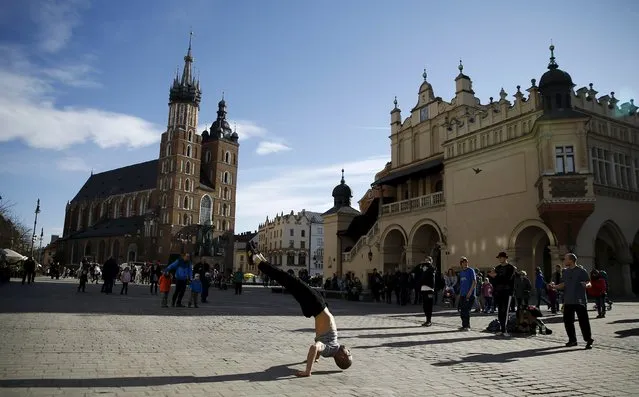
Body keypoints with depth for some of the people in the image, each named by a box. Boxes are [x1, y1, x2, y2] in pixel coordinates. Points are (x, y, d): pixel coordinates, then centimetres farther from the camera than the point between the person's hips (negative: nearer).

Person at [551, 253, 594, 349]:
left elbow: (589, 283, -7)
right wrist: (554, 286, 3)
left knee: (583, 321, -3)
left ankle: (589, 341, 8)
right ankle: (572, 340, 21)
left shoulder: (581, 271, -7)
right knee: (567, 321, 9)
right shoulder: (565, 271, 12)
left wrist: (586, 285, -29)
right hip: (568, 301, 7)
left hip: (580, 301, -6)